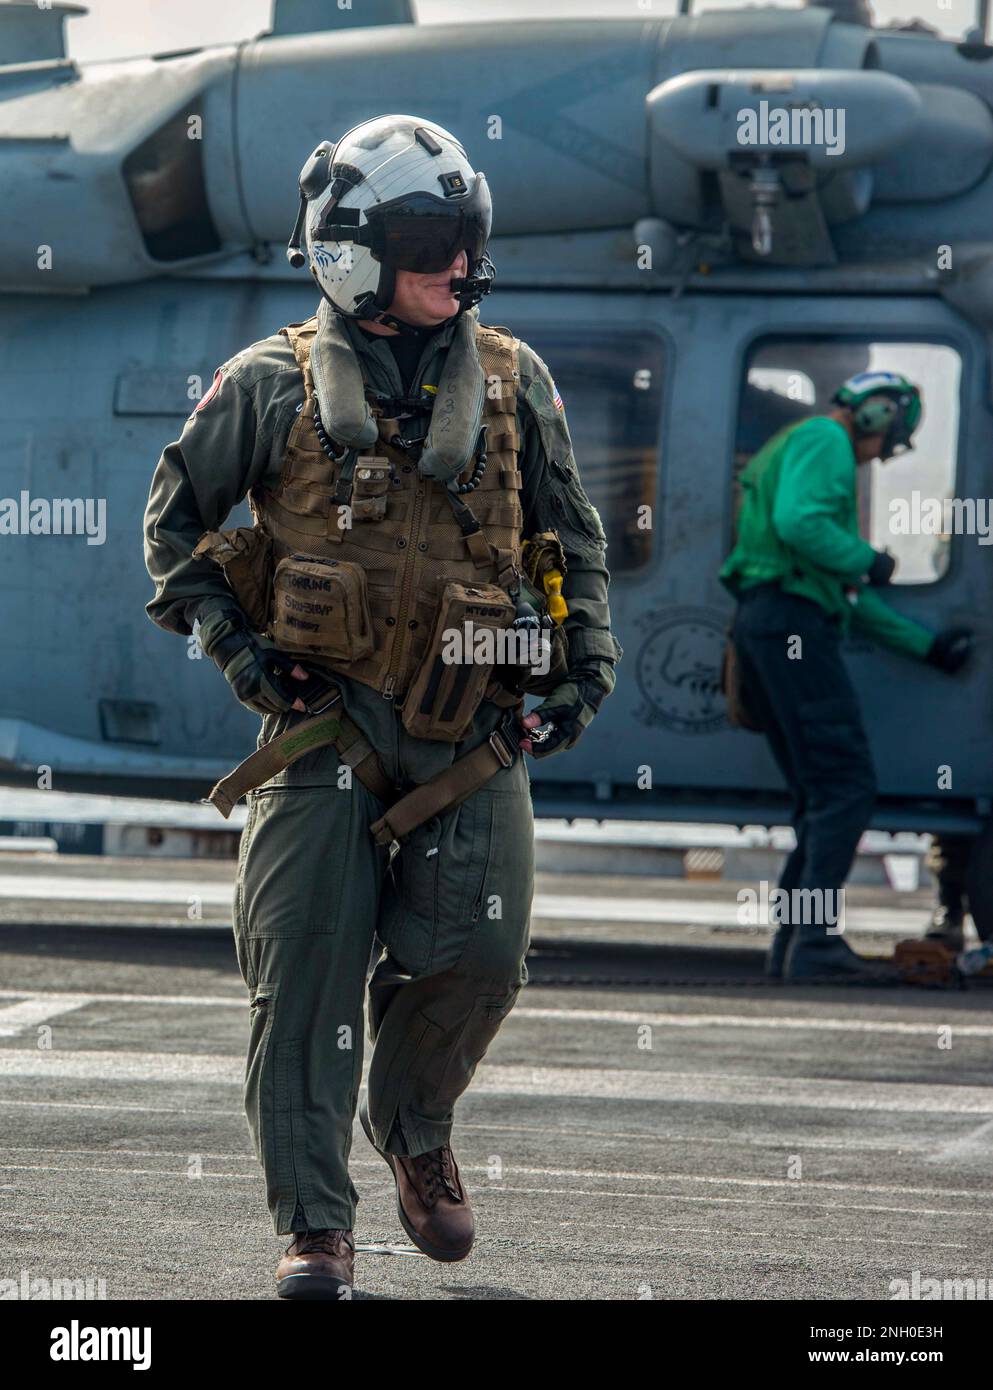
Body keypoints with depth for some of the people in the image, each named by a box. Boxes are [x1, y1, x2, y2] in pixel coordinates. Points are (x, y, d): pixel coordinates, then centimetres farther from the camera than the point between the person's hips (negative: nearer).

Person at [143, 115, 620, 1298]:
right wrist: (232, 641, -1)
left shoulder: (511, 381, 9)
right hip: (327, 715, -2)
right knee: (307, 971, -6)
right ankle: (314, 1223, 0)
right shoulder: (274, 387, 1)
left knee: (475, 954, -7)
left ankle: (412, 1125, 24)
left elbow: (569, 534, 18)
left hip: (474, 727, 2)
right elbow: (175, 520, 10)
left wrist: (586, 662, 7)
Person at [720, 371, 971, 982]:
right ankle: (815, 941, -20)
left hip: (764, 626, 11)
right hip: (795, 622, -11)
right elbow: (799, 524, -24)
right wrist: (869, 560, -9)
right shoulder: (825, 440, -3)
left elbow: (846, 589, 31)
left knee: (821, 793, 13)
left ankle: (792, 942, 10)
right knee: (847, 784, -13)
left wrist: (925, 644, 31)